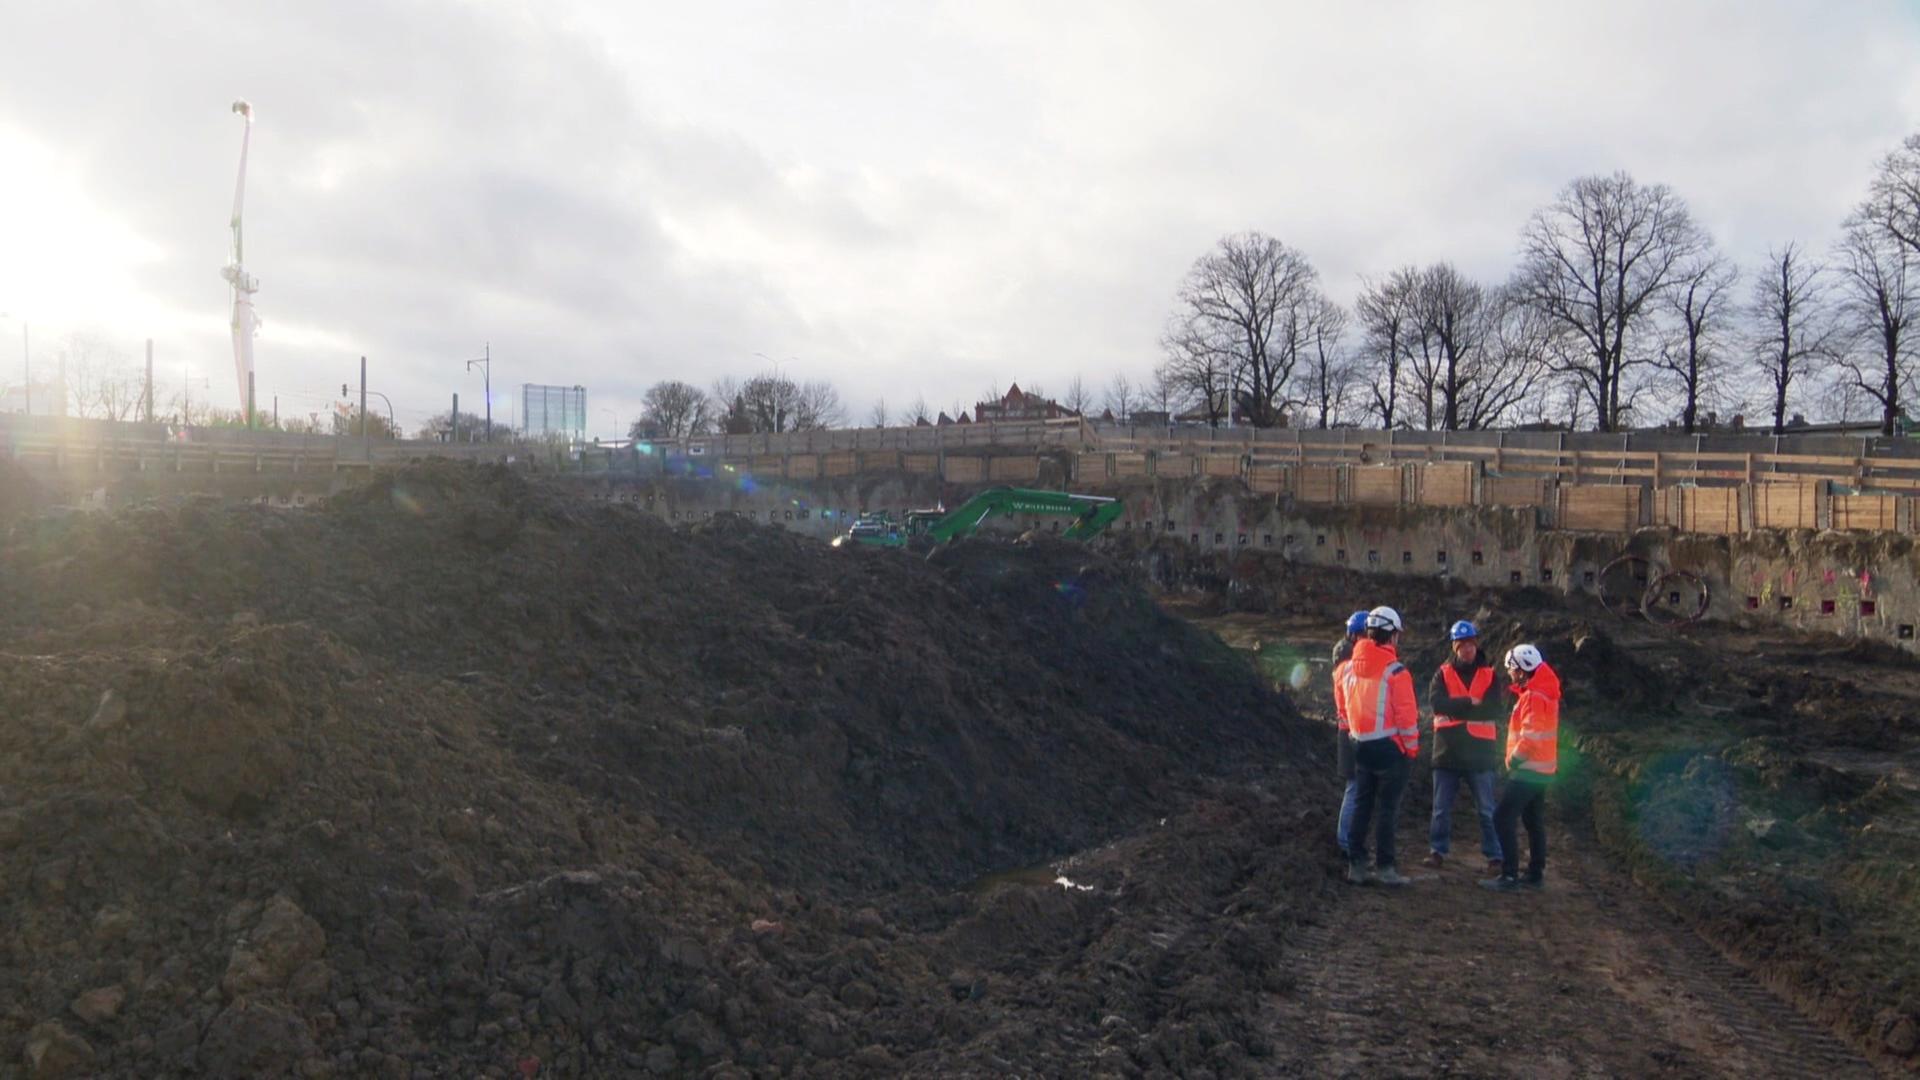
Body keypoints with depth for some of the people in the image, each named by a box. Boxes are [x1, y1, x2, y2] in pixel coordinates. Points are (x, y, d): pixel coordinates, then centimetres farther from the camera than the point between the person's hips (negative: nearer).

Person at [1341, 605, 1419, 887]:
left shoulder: (1351, 667, 5)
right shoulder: (1395, 671, -14)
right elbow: (1406, 714, -13)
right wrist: (1412, 748, -3)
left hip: (1361, 746, 6)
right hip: (1390, 747, -6)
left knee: (1361, 805, 12)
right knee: (1386, 809, 1)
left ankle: (1356, 864, 16)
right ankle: (1384, 868, 4)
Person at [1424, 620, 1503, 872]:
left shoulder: (1489, 674, 4)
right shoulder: (1443, 673, 6)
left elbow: (1494, 709, -9)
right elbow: (1436, 702, -11)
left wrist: (1455, 708, -11)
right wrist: (1470, 703, -16)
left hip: (1480, 752, -1)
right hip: (1447, 750, 1)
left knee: (1486, 810, 4)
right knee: (1441, 808, 7)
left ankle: (1495, 856, 12)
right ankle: (1437, 851, 16)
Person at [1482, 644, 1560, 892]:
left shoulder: (1534, 697, -19)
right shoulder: (1543, 693, 12)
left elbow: (1530, 737, -24)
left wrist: (1513, 760, -12)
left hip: (1528, 770, -10)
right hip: (1541, 770, 10)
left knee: (1502, 819, -10)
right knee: (1534, 822, 16)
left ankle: (1509, 876, -11)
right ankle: (1536, 874, 23)